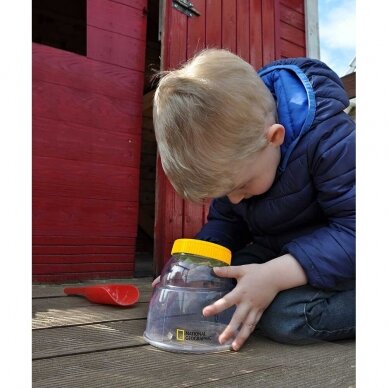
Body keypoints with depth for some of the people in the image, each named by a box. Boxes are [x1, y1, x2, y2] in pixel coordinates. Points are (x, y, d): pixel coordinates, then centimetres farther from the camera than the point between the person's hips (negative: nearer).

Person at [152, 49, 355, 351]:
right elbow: (224, 222, 2)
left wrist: (275, 276, -40)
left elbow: (354, 228, -31)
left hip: (337, 252, -5)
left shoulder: (328, 137, -30)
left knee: (287, 315, -29)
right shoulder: (230, 156, -10)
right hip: (276, 247, 6)